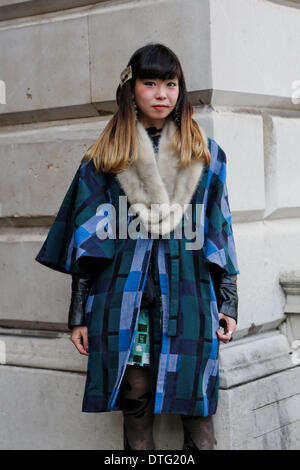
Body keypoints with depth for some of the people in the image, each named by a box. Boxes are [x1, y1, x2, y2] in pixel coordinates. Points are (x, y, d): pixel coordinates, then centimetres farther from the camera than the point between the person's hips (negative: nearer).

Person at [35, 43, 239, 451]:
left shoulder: (206, 155, 11)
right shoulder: (105, 159, 9)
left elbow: (221, 233, 11)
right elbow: (86, 244, 8)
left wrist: (228, 302, 5)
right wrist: (79, 314, 4)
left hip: (189, 292, 0)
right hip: (124, 291, 0)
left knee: (195, 401, -1)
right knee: (135, 397, 2)